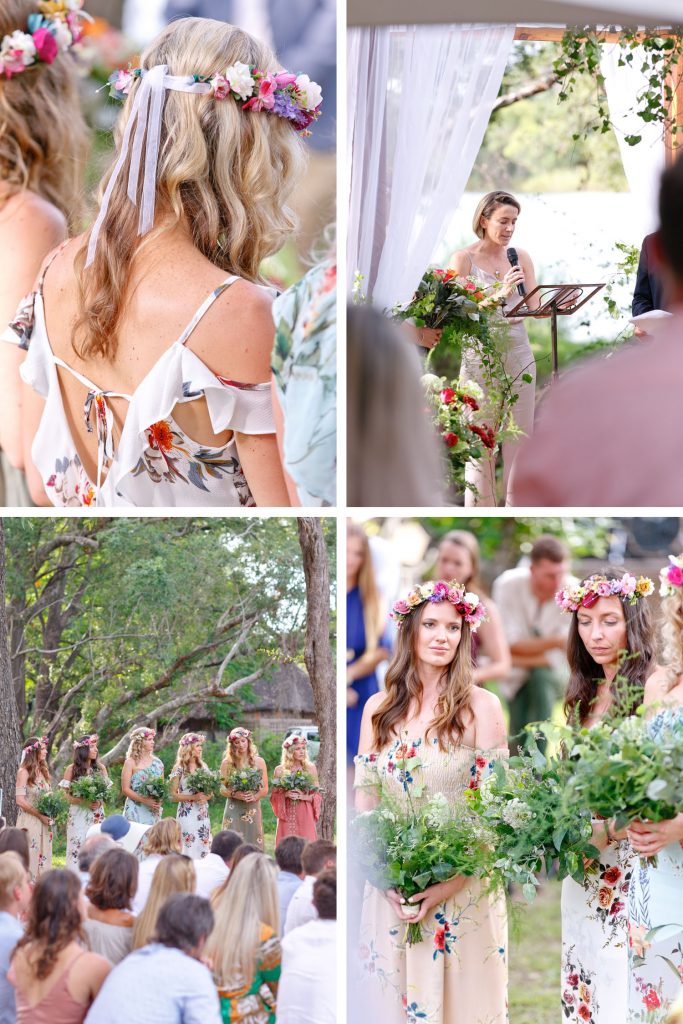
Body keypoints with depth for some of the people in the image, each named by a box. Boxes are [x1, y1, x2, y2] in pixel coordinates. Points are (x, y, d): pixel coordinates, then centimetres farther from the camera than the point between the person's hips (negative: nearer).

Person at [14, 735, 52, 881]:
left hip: (44, 822, 7)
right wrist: (40, 816, -14)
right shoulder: (24, 772, -8)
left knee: (43, 858, 5)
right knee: (30, 858, -6)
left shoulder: (43, 771, 13)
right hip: (29, 822, -7)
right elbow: (20, 800, -14)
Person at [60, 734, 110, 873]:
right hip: (78, 814, -3)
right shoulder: (71, 769, 0)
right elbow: (68, 795, -3)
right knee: (78, 848, -7)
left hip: (97, 814, 3)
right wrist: (85, 802, -18)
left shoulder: (100, 768, 8)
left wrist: (99, 802, -11)